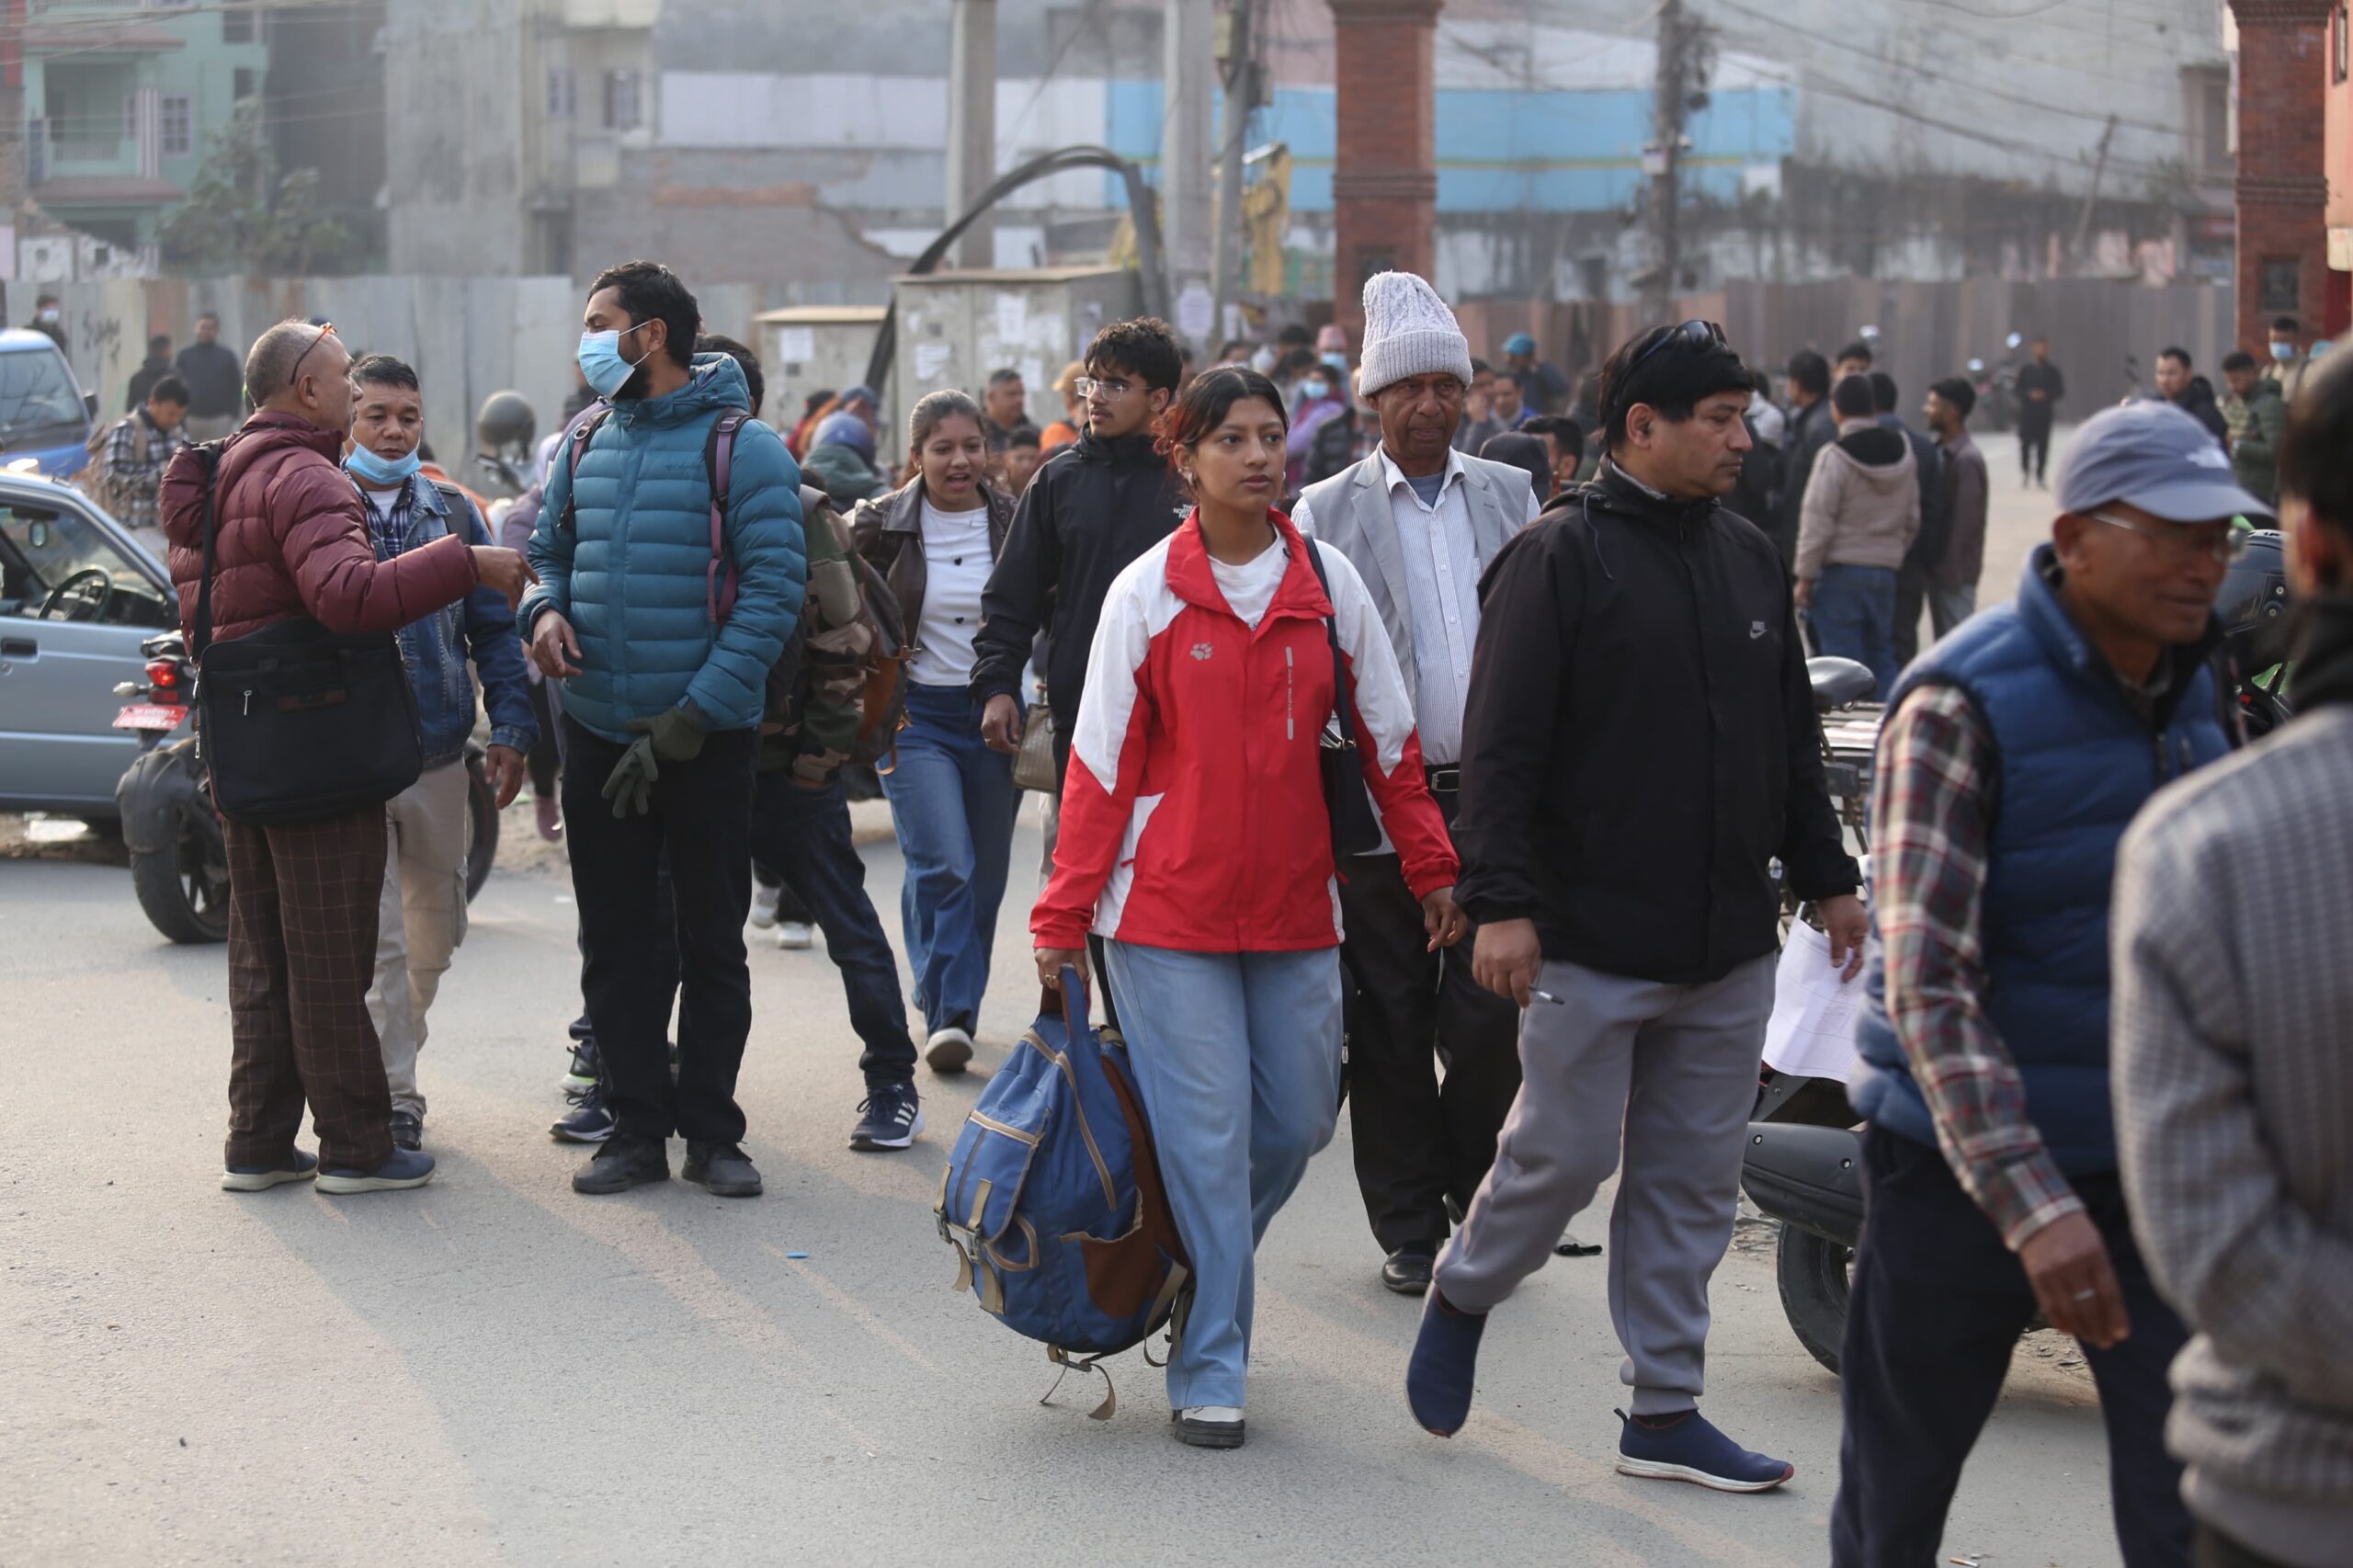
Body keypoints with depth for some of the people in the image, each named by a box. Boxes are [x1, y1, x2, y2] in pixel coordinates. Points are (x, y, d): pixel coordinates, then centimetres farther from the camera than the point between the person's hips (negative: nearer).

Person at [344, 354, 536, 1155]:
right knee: (377, 938, -7)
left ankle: (391, 1055, 29)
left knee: (432, 935, 12)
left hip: (439, 754, 4)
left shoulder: (453, 513, 10)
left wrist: (511, 730, 2)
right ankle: (392, 1098, -3)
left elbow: (494, 630, 11)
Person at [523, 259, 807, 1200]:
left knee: (712, 943, 5)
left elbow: (774, 587, -13)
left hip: (704, 738, -5)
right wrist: (545, 607, -5)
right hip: (597, 734, 5)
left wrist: (693, 718, -17)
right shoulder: (588, 443, 9)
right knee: (614, 944, 8)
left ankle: (711, 1131, 14)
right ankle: (636, 1126, 16)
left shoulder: (741, 448, -10)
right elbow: (551, 548, 20)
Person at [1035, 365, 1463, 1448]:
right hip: (1171, 909, -3)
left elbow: (1386, 736, 12)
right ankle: (1208, 1371, 4)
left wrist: (1431, 868, 11)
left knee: (1296, 1122, 7)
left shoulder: (1329, 583, 3)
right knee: (1205, 1135, -5)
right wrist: (1063, 916, -2)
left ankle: (1203, 1280, 32)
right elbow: (1101, 765, -1)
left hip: (1295, 909, 3)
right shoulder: (1146, 594, -3)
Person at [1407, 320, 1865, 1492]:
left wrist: (1827, 878, 19)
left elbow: (1793, 738, 21)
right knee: (1563, 1155, -1)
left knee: (1695, 1178, 8)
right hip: (1590, 943, -6)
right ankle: (1461, 1301, 27)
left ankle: (1666, 1412, 15)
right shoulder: (1561, 557, -8)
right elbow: (1501, 745, -12)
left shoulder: (1749, 560, 13)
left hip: (1728, 948, 6)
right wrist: (1500, 904, -19)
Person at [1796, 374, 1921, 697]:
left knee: (1843, 661, 0)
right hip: (1885, 570, 6)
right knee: (1882, 656, 14)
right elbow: (1912, 520, 12)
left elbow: (1817, 523, -12)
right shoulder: (1903, 454, 5)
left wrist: (1805, 576, -6)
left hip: (1841, 572, -6)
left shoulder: (1834, 458, -14)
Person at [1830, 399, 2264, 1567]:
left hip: (2148, 1161, 5)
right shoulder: (1960, 704, -18)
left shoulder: (2191, 683, 4)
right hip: (1960, 1160, -5)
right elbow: (1928, 983, -25)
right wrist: (2031, 1204, -34)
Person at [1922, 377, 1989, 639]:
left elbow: (1965, 520, -19)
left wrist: (1949, 571, -17)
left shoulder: (1967, 459, -17)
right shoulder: (1941, 452, 10)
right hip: (1940, 568, 9)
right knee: (1943, 639, 14)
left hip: (1955, 572, -9)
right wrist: (1933, 565, 11)